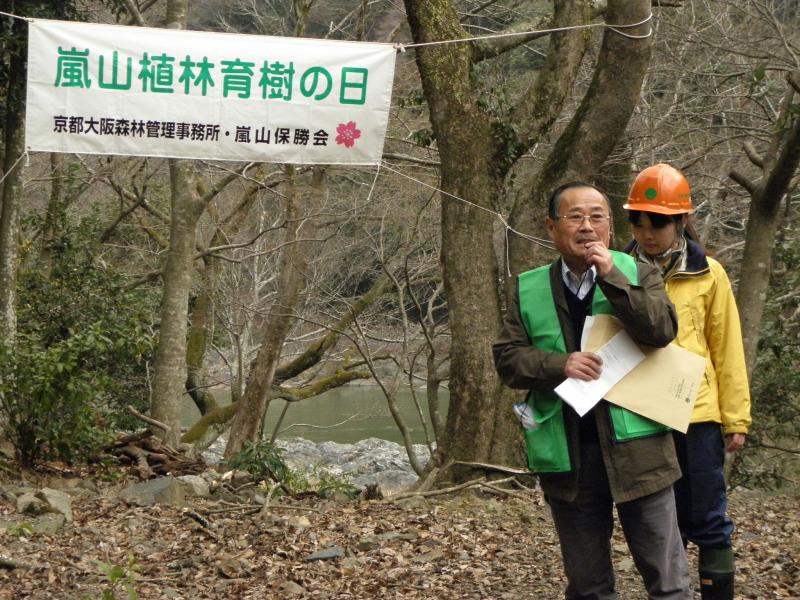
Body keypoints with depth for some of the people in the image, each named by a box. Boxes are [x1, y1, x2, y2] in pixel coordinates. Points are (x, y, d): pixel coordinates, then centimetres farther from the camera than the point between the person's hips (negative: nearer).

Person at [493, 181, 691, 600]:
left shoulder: (637, 274, 3)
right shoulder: (529, 290, 8)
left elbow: (662, 330, -13)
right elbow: (507, 357, 4)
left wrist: (611, 277, -19)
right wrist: (560, 364, -13)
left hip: (635, 447, -2)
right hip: (567, 453, 2)